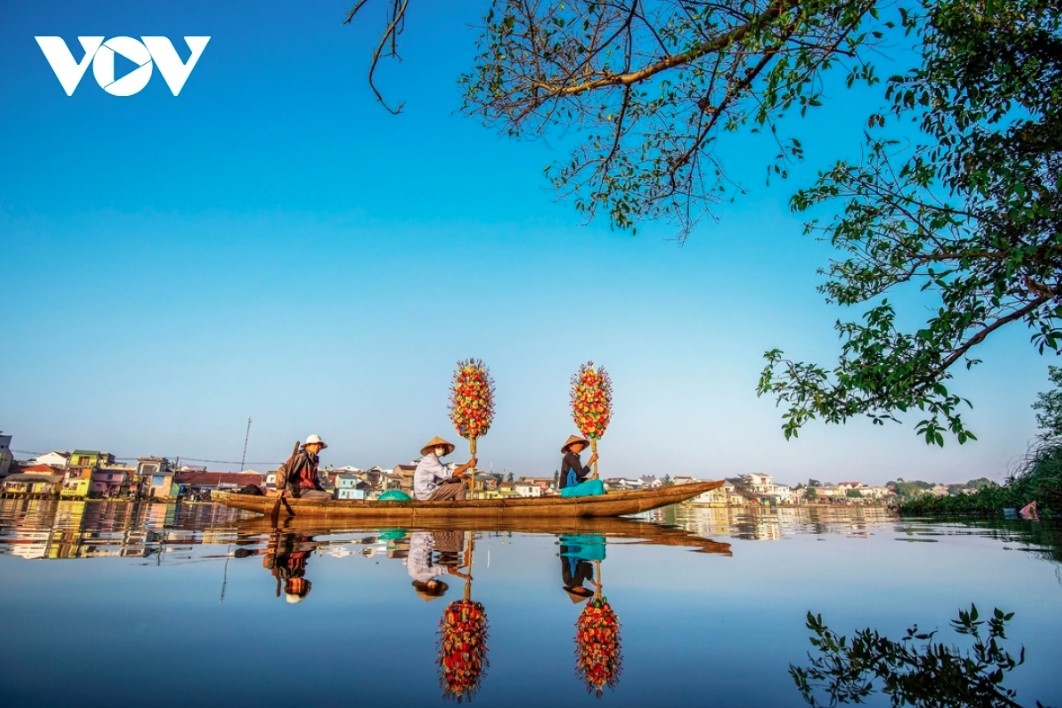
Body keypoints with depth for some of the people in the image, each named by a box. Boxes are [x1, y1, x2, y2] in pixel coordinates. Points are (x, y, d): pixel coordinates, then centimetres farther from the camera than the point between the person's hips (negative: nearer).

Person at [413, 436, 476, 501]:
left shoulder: (434, 460, 15)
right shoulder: (429, 460, -17)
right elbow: (447, 474, -25)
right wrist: (468, 465, -22)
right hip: (427, 494, -10)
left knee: (459, 481, 15)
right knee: (460, 487, -11)